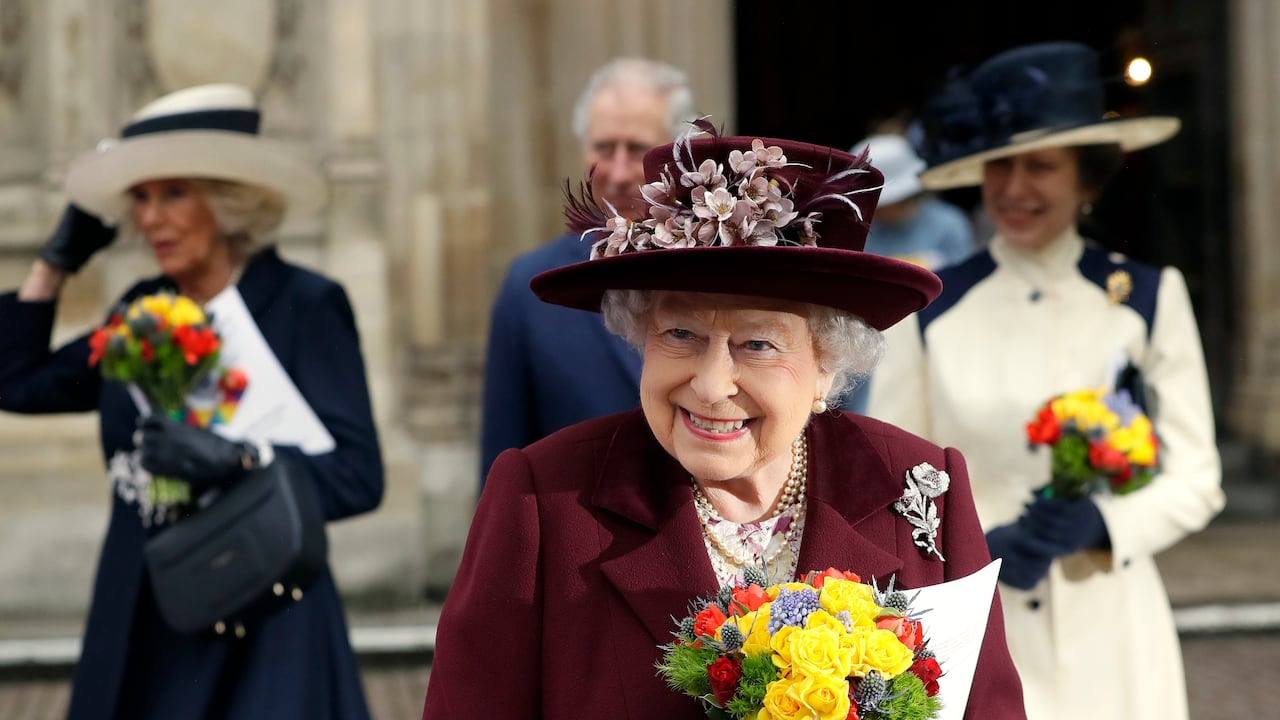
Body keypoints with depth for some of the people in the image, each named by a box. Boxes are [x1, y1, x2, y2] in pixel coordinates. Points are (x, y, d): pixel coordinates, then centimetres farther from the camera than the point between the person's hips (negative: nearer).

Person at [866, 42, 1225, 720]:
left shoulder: (1149, 299, 1)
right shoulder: (929, 310, 0)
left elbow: (1195, 480, 2)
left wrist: (1102, 525, -16)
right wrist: (973, 548, -15)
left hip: (1108, 633, 0)